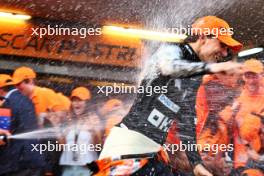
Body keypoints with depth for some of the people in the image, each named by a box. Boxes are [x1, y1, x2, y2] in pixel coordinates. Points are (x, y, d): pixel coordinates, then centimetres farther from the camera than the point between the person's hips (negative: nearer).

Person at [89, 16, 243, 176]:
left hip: (154, 149, 8)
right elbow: (169, 67, -29)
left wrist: (196, 162, 14)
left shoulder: (194, 79, 17)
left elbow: (187, 121, 20)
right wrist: (211, 67, -36)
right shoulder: (172, 49, -4)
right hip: (129, 141, -8)